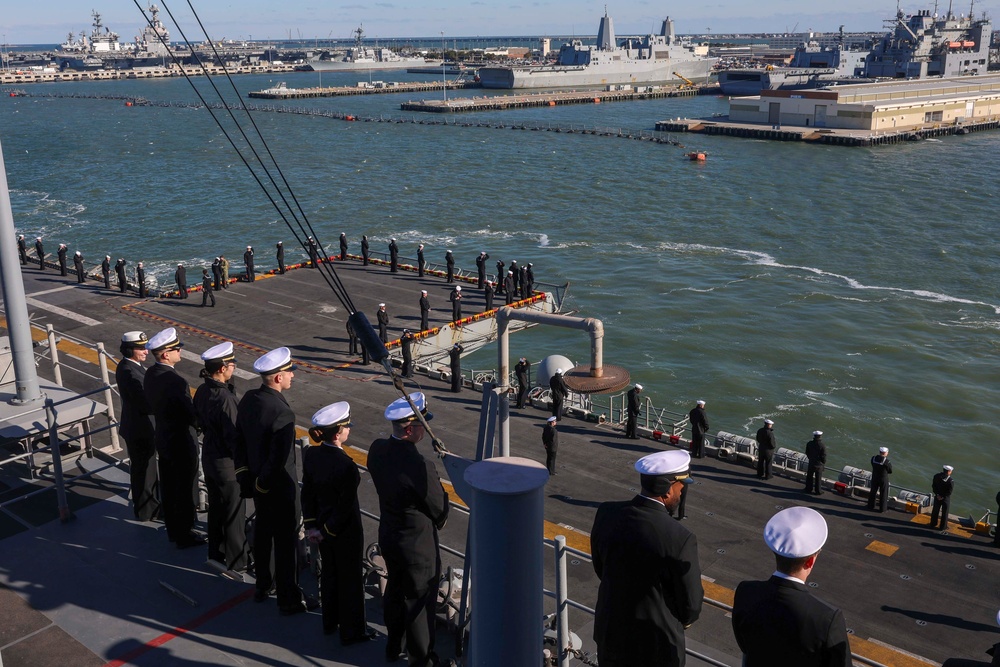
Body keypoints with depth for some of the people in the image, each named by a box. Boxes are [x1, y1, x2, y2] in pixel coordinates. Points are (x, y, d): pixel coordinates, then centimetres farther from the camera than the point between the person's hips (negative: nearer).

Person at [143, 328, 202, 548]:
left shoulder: (150, 374, -2)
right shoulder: (176, 382, -30)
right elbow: (192, 415, -25)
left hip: (162, 438, 9)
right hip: (181, 441, -8)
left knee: (168, 487, 21)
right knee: (186, 491, 8)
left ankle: (173, 530, 36)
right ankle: (184, 536, 21)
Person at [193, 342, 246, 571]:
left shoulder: (202, 391, -3)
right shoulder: (224, 398, -29)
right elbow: (233, 437, -26)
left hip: (209, 459, 8)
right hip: (227, 464, -8)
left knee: (215, 507, 23)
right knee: (234, 513, 7)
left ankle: (216, 552, 38)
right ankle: (236, 561, 20)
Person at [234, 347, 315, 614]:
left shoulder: (248, 399, -4)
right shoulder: (283, 414, -29)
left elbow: (239, 440, 5)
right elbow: (278, 460, -28)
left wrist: (244, 476, 11)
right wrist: (262, 484, -12)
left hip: (258, 480, 8)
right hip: (280, 486, -8)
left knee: (263, 532, 23)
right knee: (286, 541, 6)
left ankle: (262, 586, 41)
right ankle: (289, 599, 19)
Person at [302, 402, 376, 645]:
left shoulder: (310, 454, -10)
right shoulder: (347, 467, -30)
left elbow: (307, 492, -2)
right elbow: (345, 507, -23)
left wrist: (311, 525, 3)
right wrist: (327, 530, -9)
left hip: (322, 523, 7)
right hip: (345, 530, -6)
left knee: (329, 572, 24)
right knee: (350, 578, 12)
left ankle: (330, 622, 43)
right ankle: (351, 632, 28)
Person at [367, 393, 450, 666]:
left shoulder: (377, 449, -12)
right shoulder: (420, 467, -34)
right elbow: (440, 511, -20)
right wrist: (438, 520, 4)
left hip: (388, 535, 7)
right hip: (418, 544, -7)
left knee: (394, 591, 27)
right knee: (420, 603, 14)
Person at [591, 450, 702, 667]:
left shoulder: (606, 513, -13)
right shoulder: (680, 539, -28)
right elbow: (691, 604, -15)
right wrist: (684, 619, 7)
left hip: (611, 630, 4)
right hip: (656, 641, -4)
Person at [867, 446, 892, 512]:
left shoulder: (873, 458, -12)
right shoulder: (887, 462, -25)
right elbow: (890, 471, -11)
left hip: (874, 478, 4)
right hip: (883, 479, -4)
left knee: (873, 492, 20)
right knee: (883, 494, 13)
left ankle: (870, 506, 33)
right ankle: (882, 508, 23)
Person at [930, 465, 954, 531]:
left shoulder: (936, 476, -12)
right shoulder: (951, 481, -24)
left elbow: (933, 486, -6)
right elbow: (949, 491, -21)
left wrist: (937, 494, -5)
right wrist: (943, 497, -12)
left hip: (937, 497, 4)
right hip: (946, 498, -4)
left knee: (935, 511, 20)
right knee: (944, 512, 13)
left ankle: (933, 524, 35)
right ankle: (943, 527, 25)